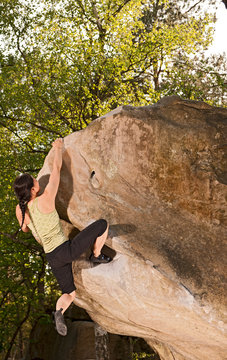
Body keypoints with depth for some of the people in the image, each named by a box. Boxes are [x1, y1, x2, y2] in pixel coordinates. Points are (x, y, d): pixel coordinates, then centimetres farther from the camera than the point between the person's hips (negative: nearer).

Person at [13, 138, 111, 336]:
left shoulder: (20, 210, -3)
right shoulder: (45, 200, -18)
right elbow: (57, 168, -6)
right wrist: (59, 148, 11)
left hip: (53, 258, 6)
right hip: (67, 250, -6)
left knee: (69, 294, 21)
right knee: (102, 224, 6)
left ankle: (59, 312, -11)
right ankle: (96, 255, 26)